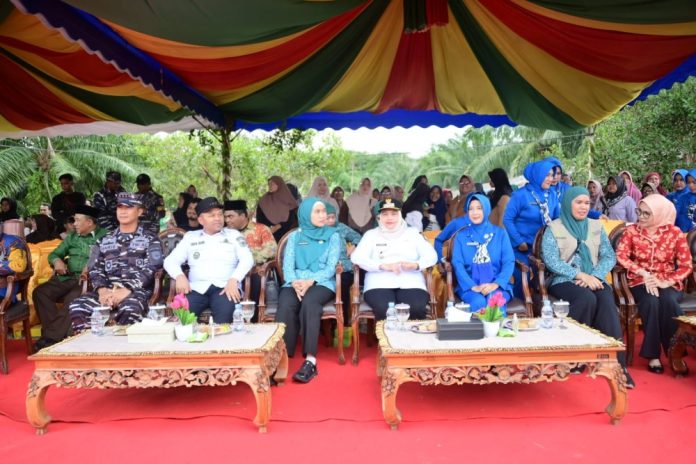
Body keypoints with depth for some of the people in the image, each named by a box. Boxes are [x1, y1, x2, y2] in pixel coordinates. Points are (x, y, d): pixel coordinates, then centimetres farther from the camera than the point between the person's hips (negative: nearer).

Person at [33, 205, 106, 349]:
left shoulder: (103, 236, 1)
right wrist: (57, 261, 1)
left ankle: (51, 337, -22)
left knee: (72, 299, -33)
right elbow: (54, 254, 25)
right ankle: (58, 333, -18)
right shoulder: (72, 236, 21)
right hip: (66, 277, 7)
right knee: (40, 292, -17)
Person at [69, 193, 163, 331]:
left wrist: (126, 290, -18)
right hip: (107, 291, 4)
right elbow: (94, 269, 13)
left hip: (137, 291, -4)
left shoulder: (150, 240, 9)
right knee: (77, 306, -24)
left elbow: (149, 271, -4)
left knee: (130, 309, -38)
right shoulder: (105, 240, 23)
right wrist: (102, 290, -9)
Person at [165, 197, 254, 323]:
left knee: (225, 312, -34)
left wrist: (234, 280, -16)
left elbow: (247, 259, 2)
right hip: (197, 288, 2)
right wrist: (179, 276, -7)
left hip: (226, 287, -1)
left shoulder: (233, 235, 15)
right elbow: (170, 260, 16)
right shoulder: (190, 237, 21)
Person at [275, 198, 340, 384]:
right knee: (286, 305, -32)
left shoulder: (333, 235, 10)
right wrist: (294, 283, -17)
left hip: (322, 283, -2)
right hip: (295, 283, 2)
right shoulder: (295, 236, 16)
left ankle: (310, 360, -37)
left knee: (309, 303, -35)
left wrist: (310, 281, -18)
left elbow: (331, 267, -1)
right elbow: (288, 264, 5)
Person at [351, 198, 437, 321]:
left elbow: (431, 255, 10)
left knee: (417, 309, -30)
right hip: (379, 284, -1)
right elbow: (357, 257, 2)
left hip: (411, 283, 1)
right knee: (385, 310, -33)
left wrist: (415, 265, -12)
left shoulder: (412, 233, 20)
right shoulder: (371, 234, 18)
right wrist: (383, 266, -12)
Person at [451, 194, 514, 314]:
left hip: (497, 285, 0)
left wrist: (496, 284, -16)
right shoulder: (461, 235, 11)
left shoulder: (500, 233, 11)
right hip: (470, 286, 0)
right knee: (478, 302, -32)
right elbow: (457, 264, -1)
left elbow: (509, 262, 2)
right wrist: (473, 286, -17)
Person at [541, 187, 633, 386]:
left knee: (607, 301, -29)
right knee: (587, 298, -34)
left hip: (594, 280, 3)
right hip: (564, 281, -3)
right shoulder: (554, 228, 2)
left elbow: (609, 256, 6)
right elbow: (551, 260, -10)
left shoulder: (596, 226, 16)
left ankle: (616, 363, -28)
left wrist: (594, 276, -13)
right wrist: (580, 275, -19)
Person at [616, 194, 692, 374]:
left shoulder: (674, 233, -3)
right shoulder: (632, 230, -1)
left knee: (668, 301, -33)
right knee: (651, 302, -32)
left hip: (668, 282, 0)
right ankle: (653, 355, -21)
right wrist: (644, 273, -20)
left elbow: (686, 265, -4)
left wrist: (666, 282, -17)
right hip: (640, 281, 0)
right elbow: (621, 256, -11)